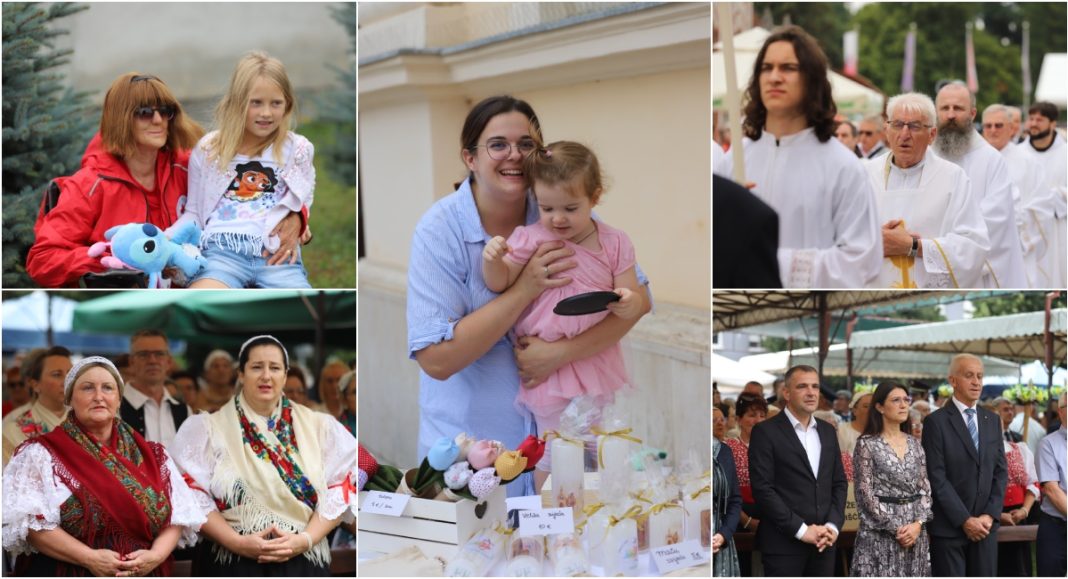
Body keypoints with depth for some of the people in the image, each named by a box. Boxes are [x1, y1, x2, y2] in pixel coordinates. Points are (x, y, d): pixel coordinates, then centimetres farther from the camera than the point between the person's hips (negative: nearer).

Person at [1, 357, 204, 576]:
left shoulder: (152, 455, 10)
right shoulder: (42, 454, 0)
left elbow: (179, 514, 7)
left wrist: (156, 555, -11)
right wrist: (90, 558, -18)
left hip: (145, 572, 3)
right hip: (70, 573, -2)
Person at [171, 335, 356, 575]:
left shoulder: (319, 428, 8)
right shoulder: (208, 429, 3)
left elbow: (339, 491, 3)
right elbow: (194, 496, -4)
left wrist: (305, 540, -11)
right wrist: (238, 542, -15)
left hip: (302, 563, 2)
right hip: (231, 564, -1)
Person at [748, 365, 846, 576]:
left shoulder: (827, 431, 14)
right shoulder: (766, 432, -5)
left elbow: (839, 483, 15)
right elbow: (762, 489, -11)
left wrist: (833, 525, -1)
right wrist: (801, 530, -14)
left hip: (824, 542, 6)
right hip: (784, 543, -5)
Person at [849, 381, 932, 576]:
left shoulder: (915, 444, 11)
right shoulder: (867, 444, -4)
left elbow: (926, 488, 9)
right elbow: (865, 492, -9)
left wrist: (918, 523, -8)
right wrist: (894, 528, -13)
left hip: (914, 531, 5)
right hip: (880, 532, -5)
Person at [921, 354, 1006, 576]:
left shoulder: (992, 420, 12)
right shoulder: (936, 422, -5)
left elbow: (1000, 472, 10)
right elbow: (937, 478, -10)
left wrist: (990, 515, -3)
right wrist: (965, 520, -13)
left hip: (986, 524, 5)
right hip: (949, 527, -5)